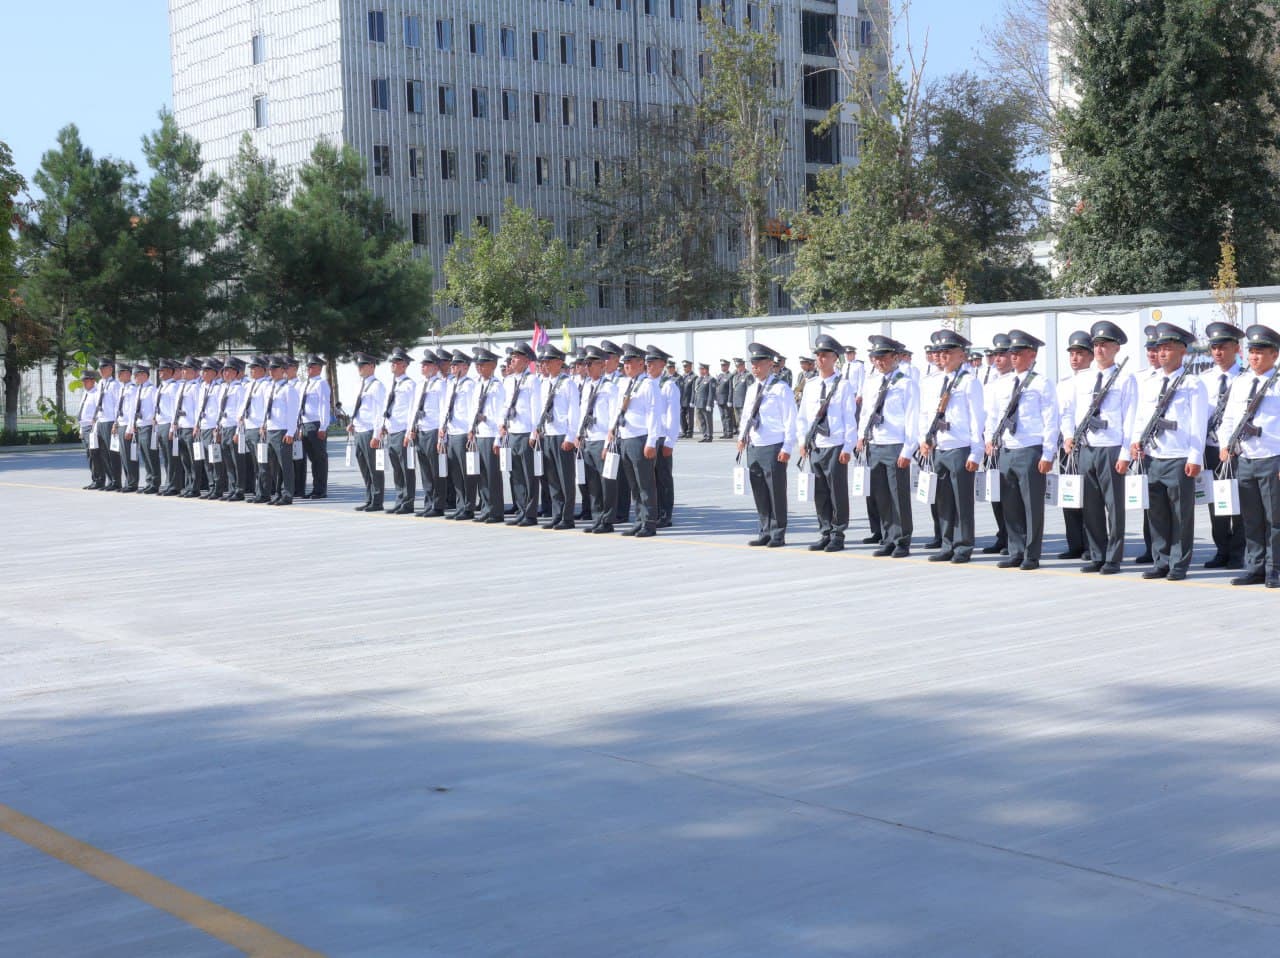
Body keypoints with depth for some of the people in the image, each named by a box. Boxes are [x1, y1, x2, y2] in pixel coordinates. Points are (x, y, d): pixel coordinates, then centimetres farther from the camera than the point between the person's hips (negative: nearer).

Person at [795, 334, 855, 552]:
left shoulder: (843, 385, -3)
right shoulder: (810, 386, 11)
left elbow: (850, 418, -5)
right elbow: (802, 417, 17)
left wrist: (848, 447, -10)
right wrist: (802, 441, 8)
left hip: (836, 446, -5)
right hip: (814, 447, 5)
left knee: (838, 492, 0)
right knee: (820, 493, 8)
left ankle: (838, 535, 7)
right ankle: (825, 534, 17)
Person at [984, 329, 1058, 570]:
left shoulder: (1041, 383, -3)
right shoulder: (1001, 384, 14)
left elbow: (1051, 421, -6)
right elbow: (992, 414, 22)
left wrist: (1047, 455, -11)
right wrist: (990, 439, 6)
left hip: (1030, 452, -6)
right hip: (1005, 452, 6)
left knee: (1032, 506, -1)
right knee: (1010, 506, 9)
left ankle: (1031, 556, 6)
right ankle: (1016, 553, 17)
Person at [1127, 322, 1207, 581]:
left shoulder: (1193, 384, -1)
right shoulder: (1147, 384, 15)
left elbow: (1199, 424, -5)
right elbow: (1140, 417, 18)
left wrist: (1195, 458, -10)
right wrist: (1135, 441, 0)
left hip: (1179, 460, -5)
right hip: (1151, 458, 5)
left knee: (1181, 515, 0)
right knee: (1156, 514, 7)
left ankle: (1179, 565, 6)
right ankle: (1160, 563, 15)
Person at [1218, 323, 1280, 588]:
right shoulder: (1239, 383, 14)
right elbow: (1229, 417, 19)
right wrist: (1225, 444, 4)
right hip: (1244, 459, 5)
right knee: (1251, 519, 10)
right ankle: (1255, 568, 17)